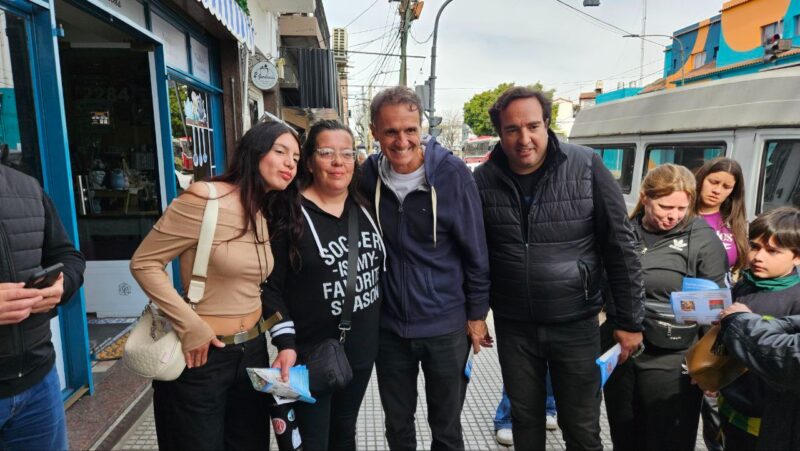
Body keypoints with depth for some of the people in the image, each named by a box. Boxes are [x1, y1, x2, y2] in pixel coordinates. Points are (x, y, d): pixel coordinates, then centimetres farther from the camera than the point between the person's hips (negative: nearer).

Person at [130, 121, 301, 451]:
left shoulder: (269, 214, 6)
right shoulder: (205, 199, -18)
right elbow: (144, 263, -15)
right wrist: (190, 327, -18)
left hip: (253, 351, 7)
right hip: (202, 356, -7)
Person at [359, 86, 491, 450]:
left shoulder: (451, 173, -15)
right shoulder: (368, 174, -5)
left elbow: (476, 252, -8)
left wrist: (477, 315, -4)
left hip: (446, 327, -2)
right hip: (388, 326, 3)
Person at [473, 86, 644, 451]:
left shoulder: (586, 167, -11)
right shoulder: (484, 180, -6)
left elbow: (620, 246, -6)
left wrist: (629, 320, -5)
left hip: (575, 323, -1)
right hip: (513, 327, 2)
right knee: (525, 417, 20)